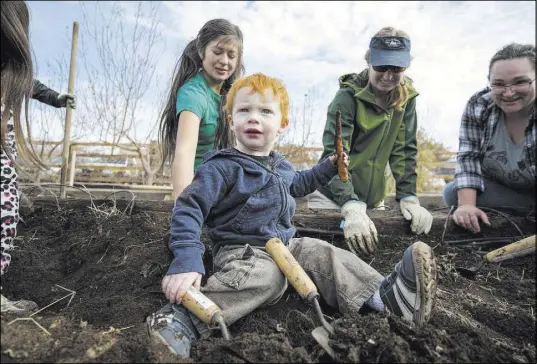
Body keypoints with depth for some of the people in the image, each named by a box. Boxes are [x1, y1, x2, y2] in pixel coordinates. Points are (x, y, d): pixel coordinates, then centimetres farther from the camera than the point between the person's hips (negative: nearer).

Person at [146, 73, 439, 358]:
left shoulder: (280, 166, 13)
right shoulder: (222, 167, -12)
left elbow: (297, 184, 37)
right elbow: (188, 209, -18)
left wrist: (329, 166, 29)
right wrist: (187, 261, -31)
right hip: (244, 252, -7)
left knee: (322, 254, -10)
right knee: (261, 275, -37)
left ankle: (384, 295, -17)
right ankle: (181, 323, -46)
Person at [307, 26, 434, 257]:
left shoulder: (406, 97, -1)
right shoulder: (348, 96, -17)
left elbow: (404, 150, -1)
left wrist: (408, 197, -13)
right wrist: (351, 208, -38)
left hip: (373, 200, 5)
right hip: (333, 197, -5)